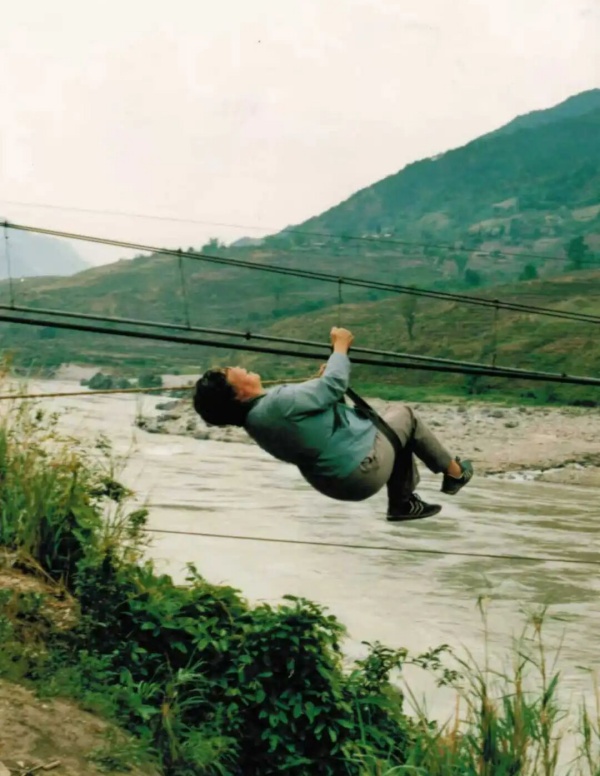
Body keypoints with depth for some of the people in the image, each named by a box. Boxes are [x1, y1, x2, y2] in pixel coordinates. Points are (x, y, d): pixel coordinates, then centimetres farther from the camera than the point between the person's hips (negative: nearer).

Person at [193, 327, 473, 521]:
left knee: (394, 423, 27)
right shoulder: (279, 404, -32)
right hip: (364, 469, -9)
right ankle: (454, 472, 31)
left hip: (334, 481, 9)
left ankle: (403, 501, 33)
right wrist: (340, 346, -9)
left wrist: (321, 377, 8)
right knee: (403, 414, 14)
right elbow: (334, 386, -23)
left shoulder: (255, 419, -1)